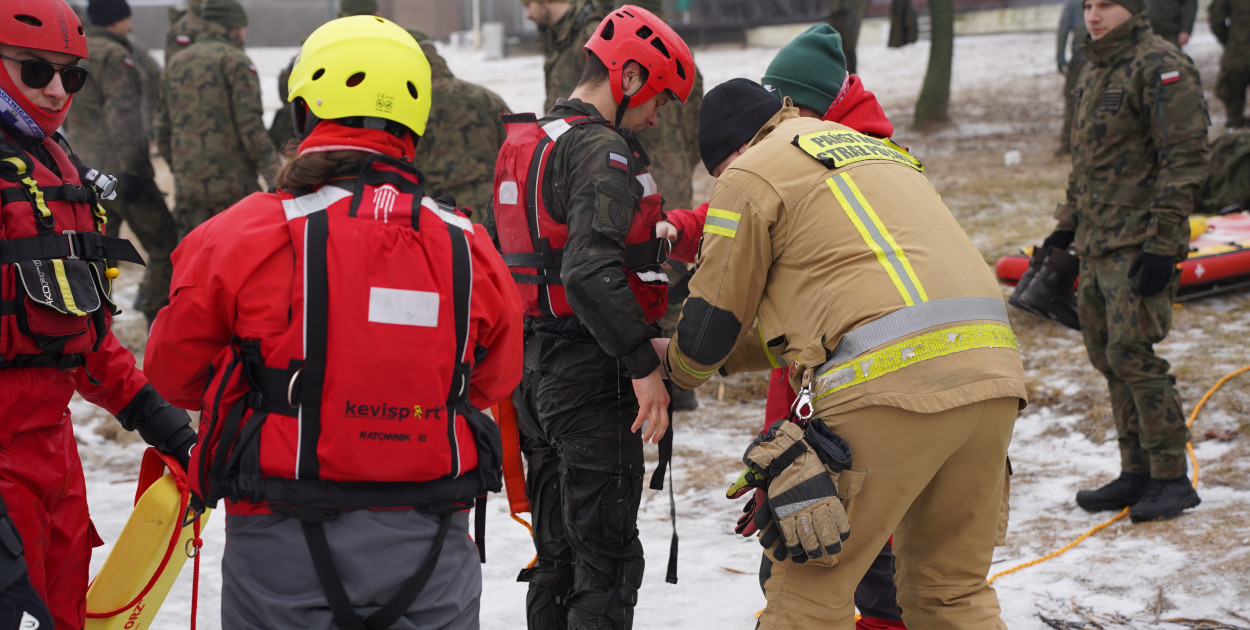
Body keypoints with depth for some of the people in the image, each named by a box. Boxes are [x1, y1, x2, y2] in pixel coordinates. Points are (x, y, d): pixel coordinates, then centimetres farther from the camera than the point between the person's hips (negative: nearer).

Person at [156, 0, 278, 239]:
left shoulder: (176, 63, 16)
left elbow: (163, 129, 20)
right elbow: (250, 124, -14)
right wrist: (274, 173, -13)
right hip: (232, 183, -6)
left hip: (186, 185, 6)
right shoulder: (234, 60, -5)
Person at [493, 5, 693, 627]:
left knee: (558, 550, 17)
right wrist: (644, 366, -24)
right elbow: (591, 270, -28)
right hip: (591, 374, -9)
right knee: (607, 557, -5)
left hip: (532, 368, 9)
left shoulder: (521, 144, 15)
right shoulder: (602, 151, -16)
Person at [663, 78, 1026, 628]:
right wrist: (726, 356, 40)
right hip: (992, 375, 8)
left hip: (893, 380, -8)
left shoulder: (751, 175, 7)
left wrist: (677, 367, 33)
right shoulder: (876, 152, 32)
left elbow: (713, 321, 12)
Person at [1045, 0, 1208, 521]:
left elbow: (1185, 159, -16)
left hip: (1138, 243, -9)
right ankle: (1137, 474, 17)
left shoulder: (1161, 67, -11)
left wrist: (1163, 242, -20)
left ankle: (1173, 479, -3)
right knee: (1106, 356, 9)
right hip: (1096, 243, 9)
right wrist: (1066, 225, 24)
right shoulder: (1095, 72, 18)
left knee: (1131, 354, -12)